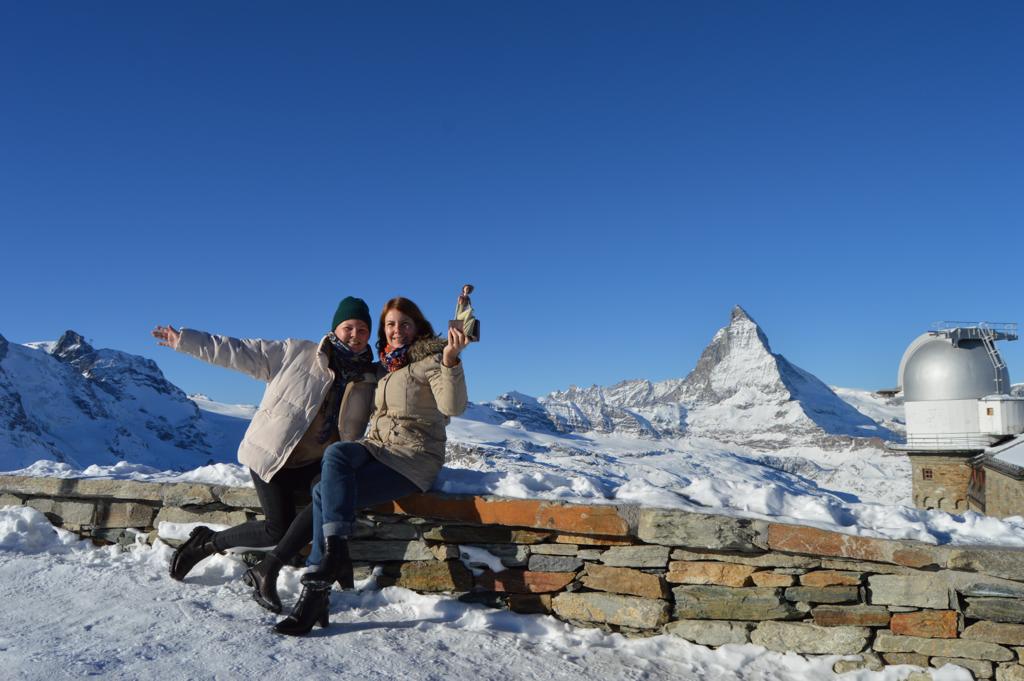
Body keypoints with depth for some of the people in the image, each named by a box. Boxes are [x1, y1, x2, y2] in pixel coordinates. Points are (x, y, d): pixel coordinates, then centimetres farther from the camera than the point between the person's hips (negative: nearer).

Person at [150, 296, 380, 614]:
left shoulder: (373, 378, 6)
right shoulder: (296, 353, -3)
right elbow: (240, 352, -1)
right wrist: (185, 340, -2)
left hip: (315, 464, 3)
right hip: (271, 454, -3)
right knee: (279, 528, -13)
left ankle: (267, 570, -13)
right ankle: (208, 541, 16)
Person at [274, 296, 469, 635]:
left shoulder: (429, 360, -1)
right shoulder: (384, 367, 20)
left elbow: (453, 406, -19)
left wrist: (451, 360, -32)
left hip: (414, 457, -6)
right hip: (377, 447, 7)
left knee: (326, 493, -22)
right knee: (336, 452, -26)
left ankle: (317, 588, -17)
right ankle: (334, 557, -27)